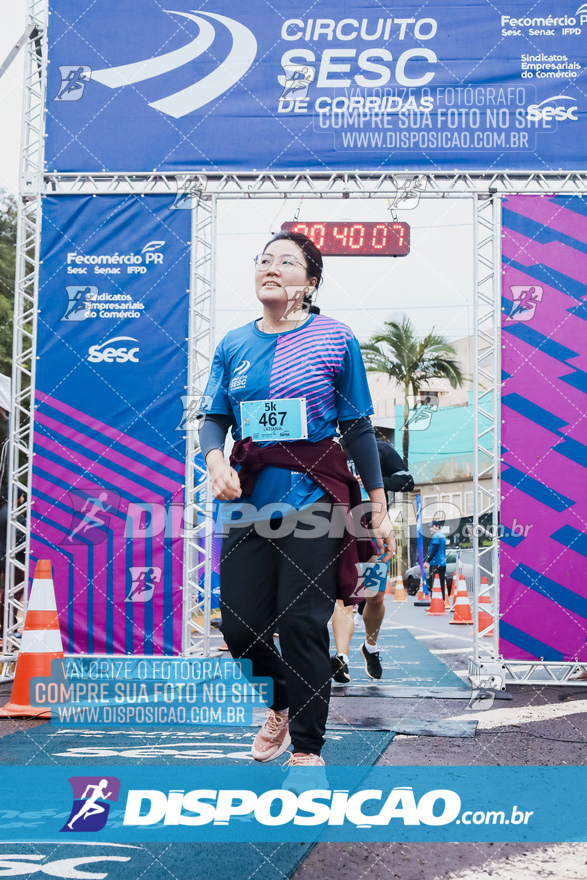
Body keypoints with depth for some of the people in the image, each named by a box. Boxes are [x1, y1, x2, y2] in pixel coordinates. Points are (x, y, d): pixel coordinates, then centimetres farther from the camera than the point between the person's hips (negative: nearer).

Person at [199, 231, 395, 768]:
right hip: (248, 499, 4)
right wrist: (215, 460, -14)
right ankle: (281, 706, 36)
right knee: (240, 627, 4)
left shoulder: (335, 340, -1)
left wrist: (379, 508, 1)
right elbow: (213, 419, 9)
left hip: (312, 500, -3)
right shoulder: (234, 345, 9)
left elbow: (358, 429, 1)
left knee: (302, 626, -4)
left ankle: (308, 748, 14)